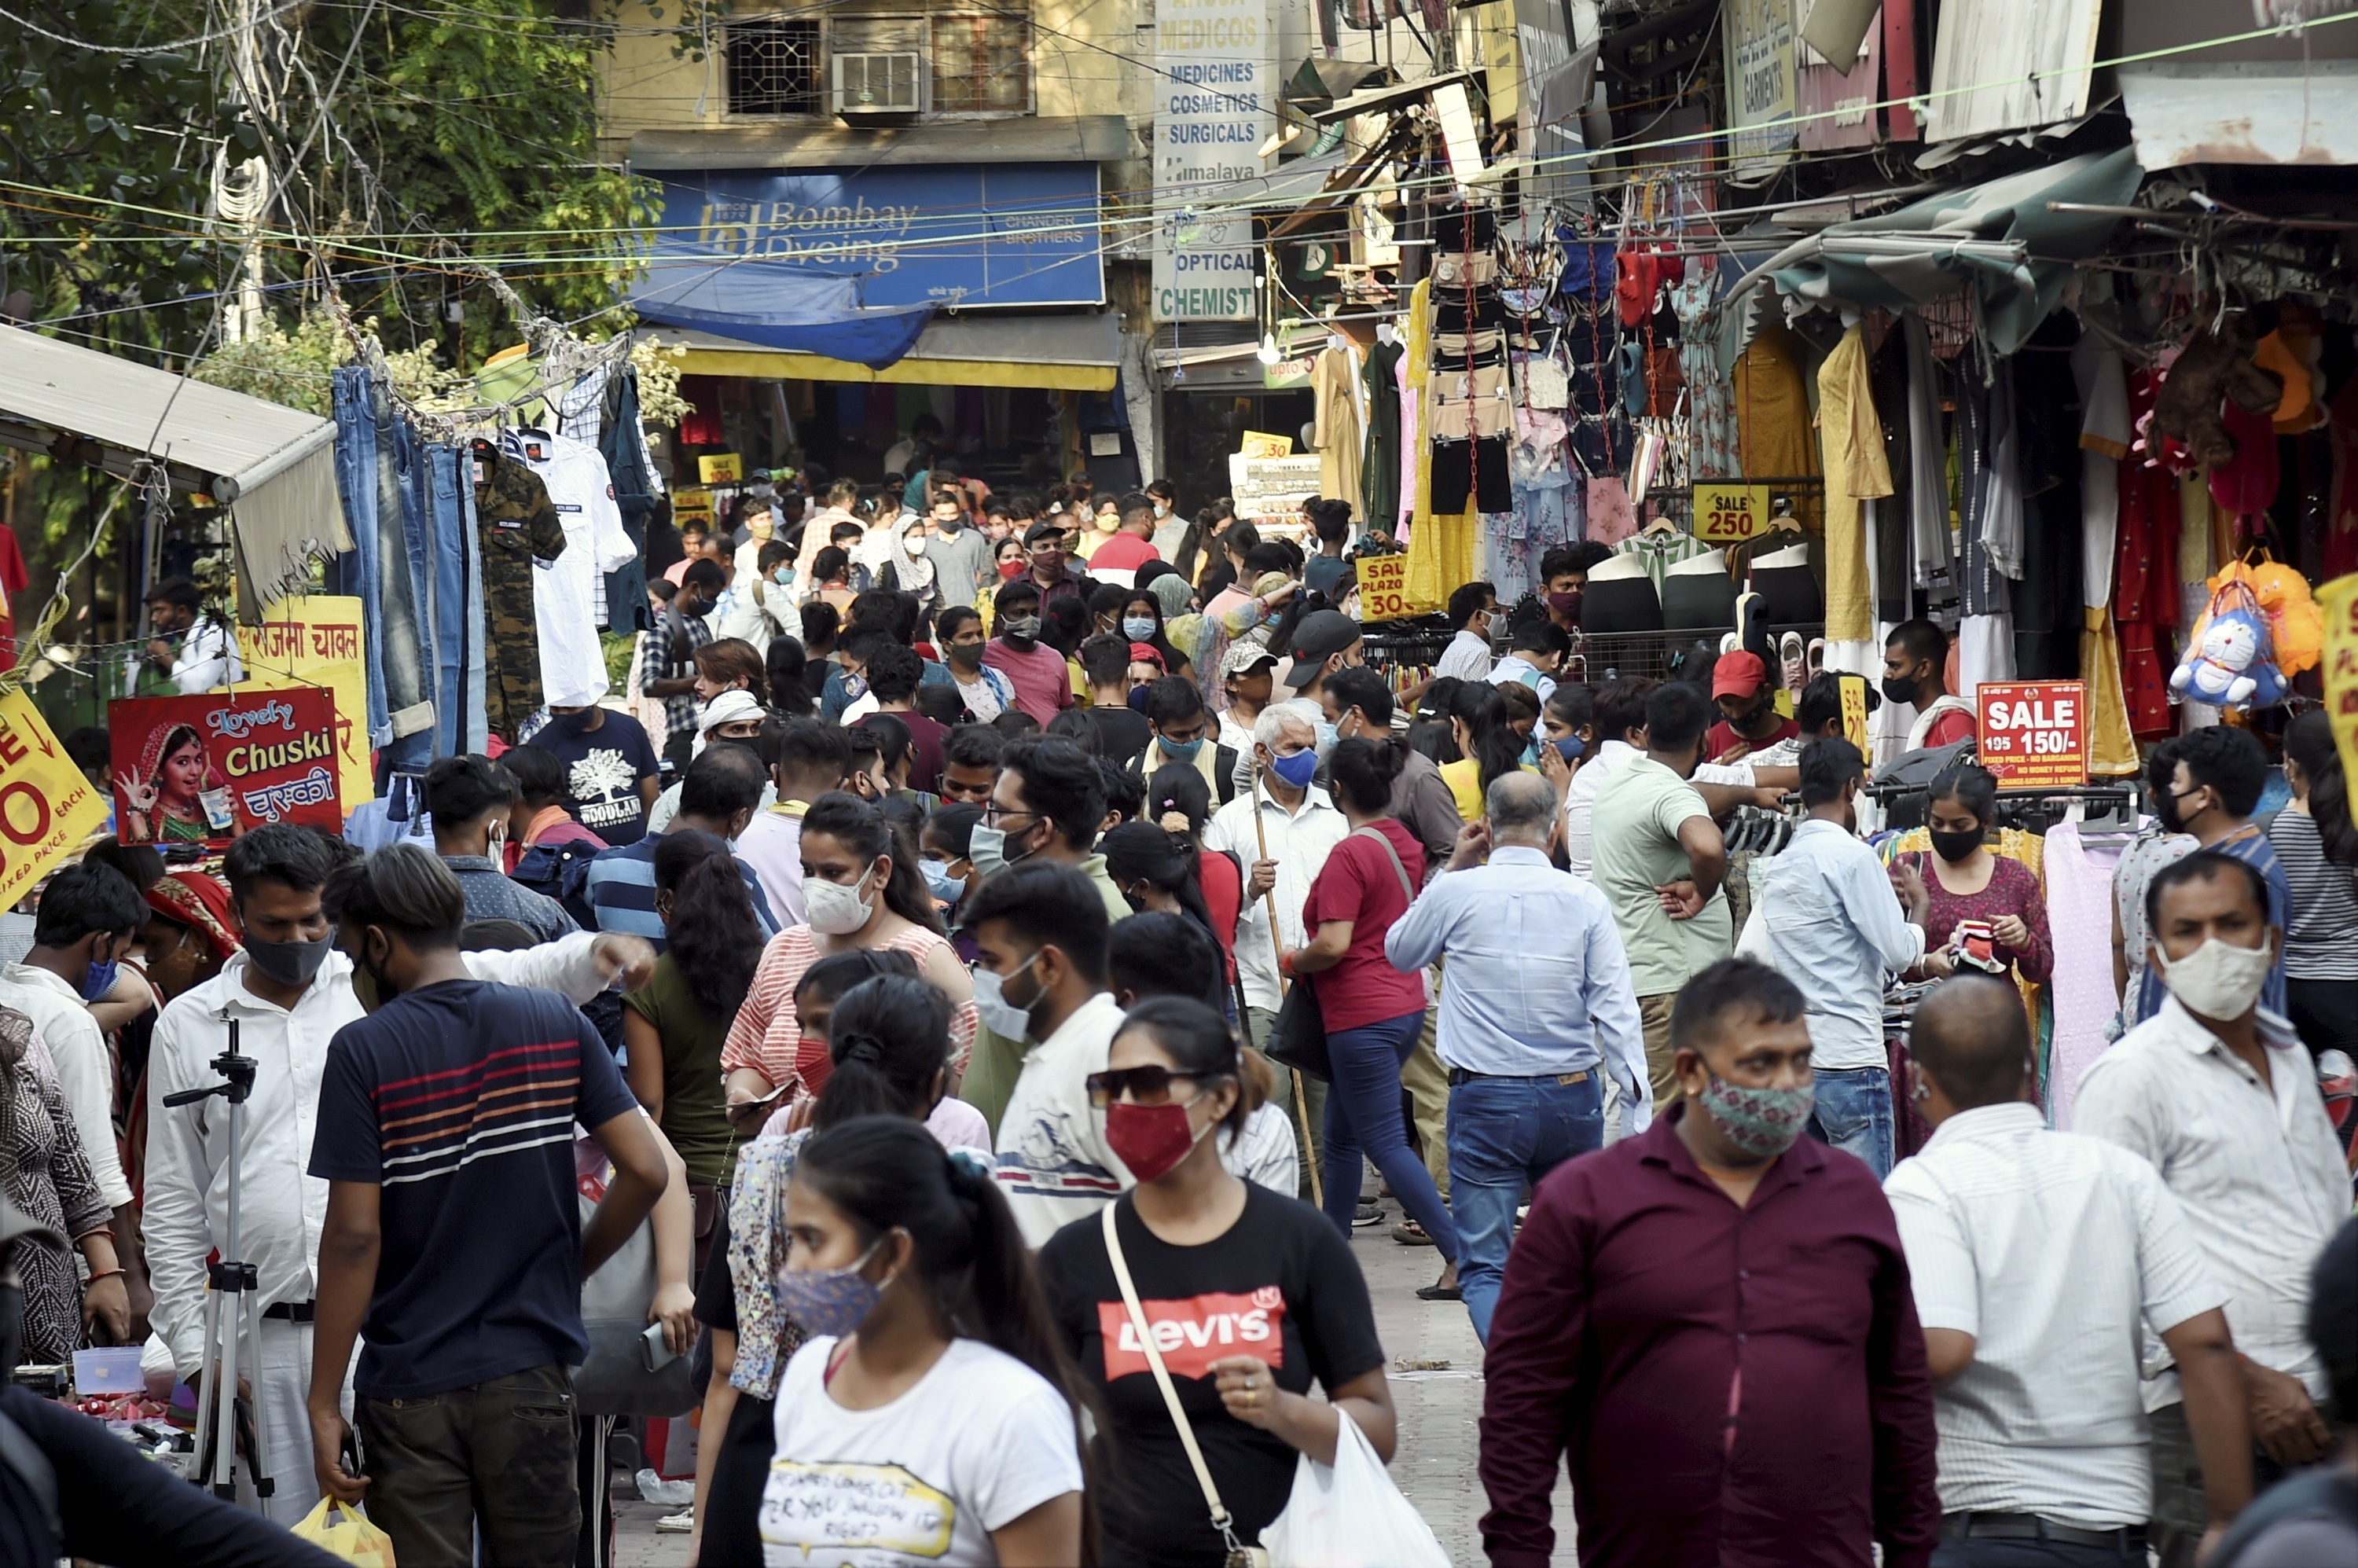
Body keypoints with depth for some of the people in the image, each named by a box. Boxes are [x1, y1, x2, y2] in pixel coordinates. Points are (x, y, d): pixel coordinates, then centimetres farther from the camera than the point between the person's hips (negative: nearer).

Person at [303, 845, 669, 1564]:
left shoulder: (362, 1052, -10)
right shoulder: (558, 1025, 0)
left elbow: (354, 1235, -12)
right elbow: (646, 1171, -3)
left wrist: (324, 1404, -8)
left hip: (409, 1387, -3)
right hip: (531, 1371, 3)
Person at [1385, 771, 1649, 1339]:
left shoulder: (1456, 893, -5)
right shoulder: (1584, 900, -3)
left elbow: (1399, 952, 16)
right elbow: (1616, 1012, -6)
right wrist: (1641, 1112, -5)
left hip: (1484, 1100, -2)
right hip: (1573, 1099, 2)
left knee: (1484, 1267, -2)